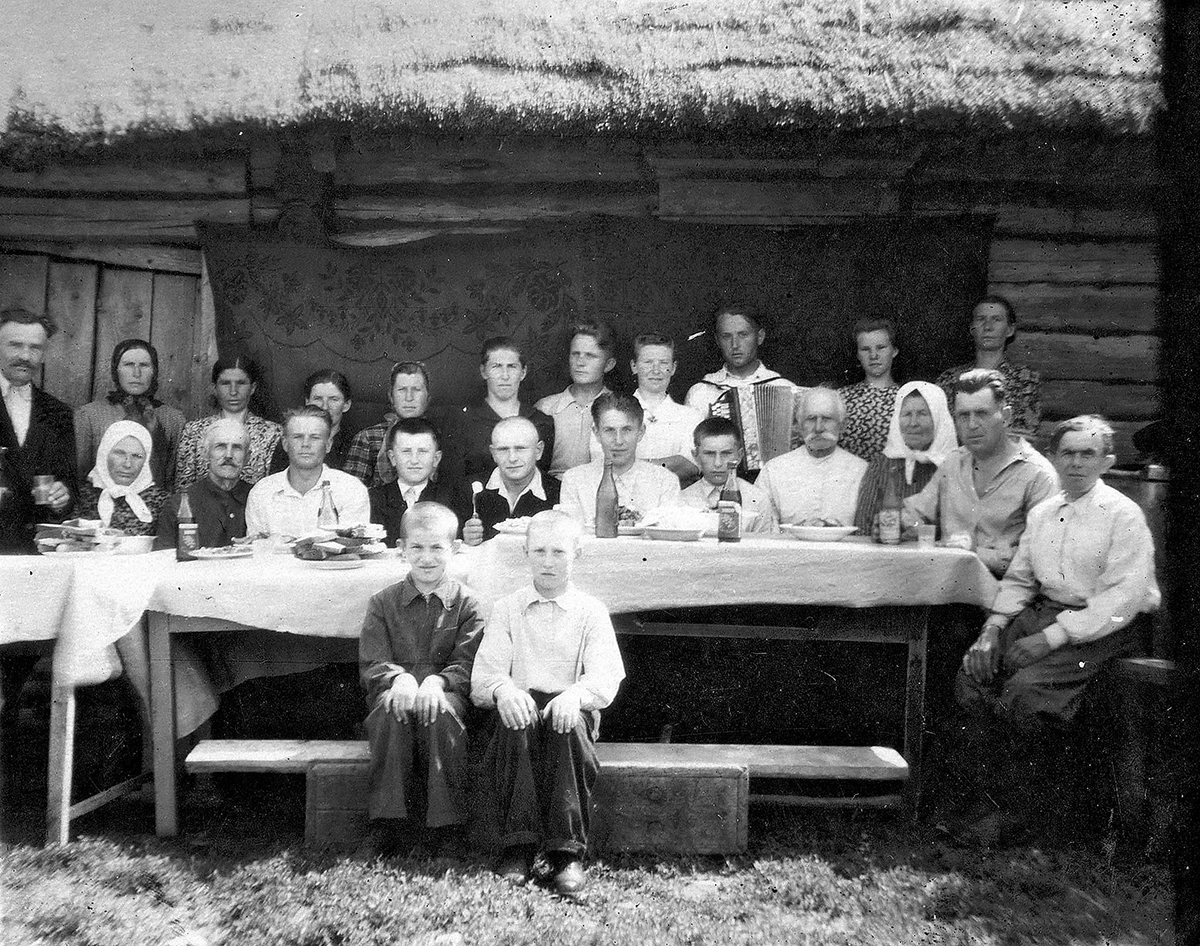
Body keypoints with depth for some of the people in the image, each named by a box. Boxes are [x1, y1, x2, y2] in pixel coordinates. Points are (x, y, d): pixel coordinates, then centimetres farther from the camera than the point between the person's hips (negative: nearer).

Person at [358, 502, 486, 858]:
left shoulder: (466, 604, 7)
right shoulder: (383, 602, 11)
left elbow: (466, 665, -3)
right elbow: (371, 664, 2)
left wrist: (436, 681, -24)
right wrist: (399, 678, -20)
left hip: (444, 693, -1)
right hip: (395, 691, 1)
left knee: (441, 711, -34)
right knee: (391, 708, -33)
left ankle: (447, 825, -25)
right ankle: (390, 824, -26)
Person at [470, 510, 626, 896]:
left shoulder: (591, 611, 9)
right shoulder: (506, 609, 12)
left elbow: (605, 677, -3)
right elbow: (484, 674, 2)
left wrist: (575, 695, -26)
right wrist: (503, 691, -22)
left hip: (569, 709, -1)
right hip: (519, 705, 1)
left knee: (569, 724, -34)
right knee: (517, 721, -33)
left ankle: (567, 851, -29)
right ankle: (518, 844, -26)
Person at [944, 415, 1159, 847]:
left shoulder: (1123, 514, -6)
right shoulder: (1041, 513, 15)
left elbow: (1126, 595, -16)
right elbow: (1018, 578, 17)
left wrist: (1052, 637, -22)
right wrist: (993, 626, -2)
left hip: (1101, 628, -6)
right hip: (1041, 612, 7)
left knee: (1024, 691, -28)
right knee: (972, 676, -15)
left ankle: (1022, 807, -6)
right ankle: (999, 793, -4)